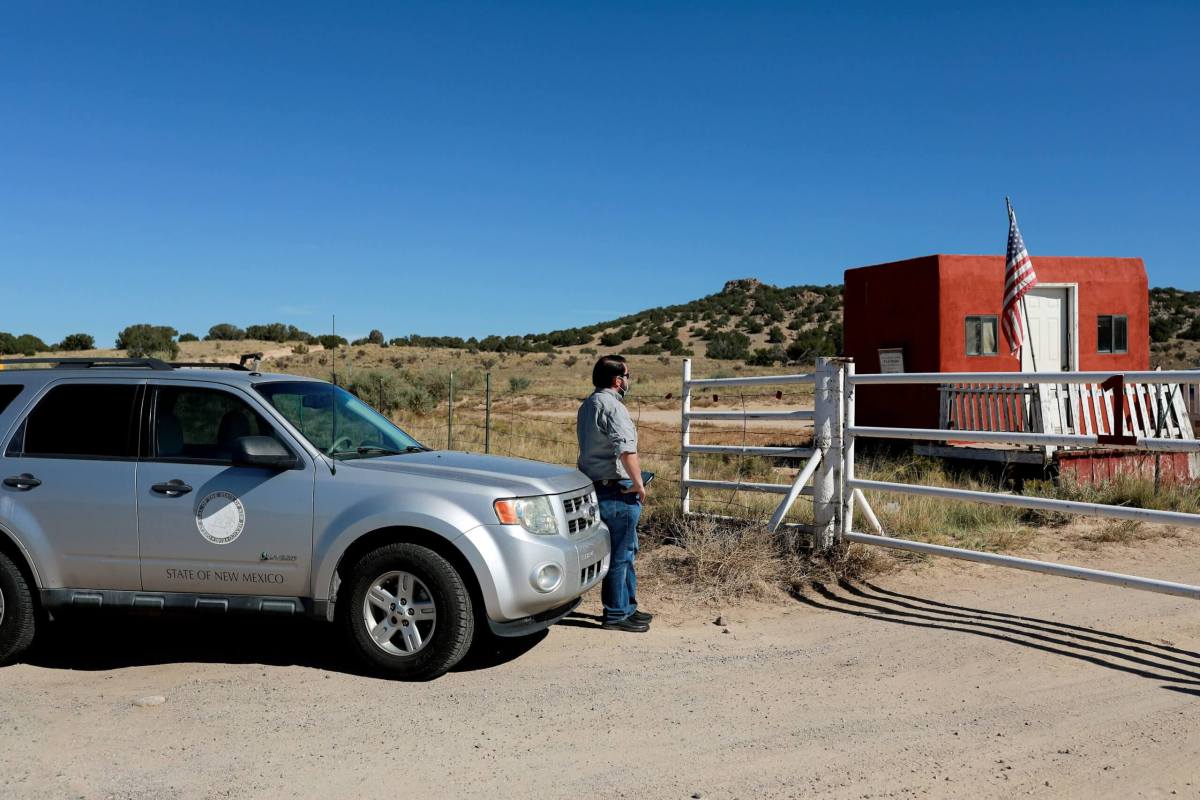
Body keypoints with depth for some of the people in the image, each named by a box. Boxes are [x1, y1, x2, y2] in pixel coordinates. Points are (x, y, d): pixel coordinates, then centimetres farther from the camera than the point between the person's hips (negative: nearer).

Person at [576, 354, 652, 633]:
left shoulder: (587, 405, 15)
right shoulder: (612, 406, -17)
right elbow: (627, 450, -25)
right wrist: (639, 484, -14)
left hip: (594, 484, 10)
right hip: (617, 490, -10)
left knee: (626, 550, 19)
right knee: (620, 554, -1)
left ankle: (627, 606, 28)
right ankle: (616, 614, 7)